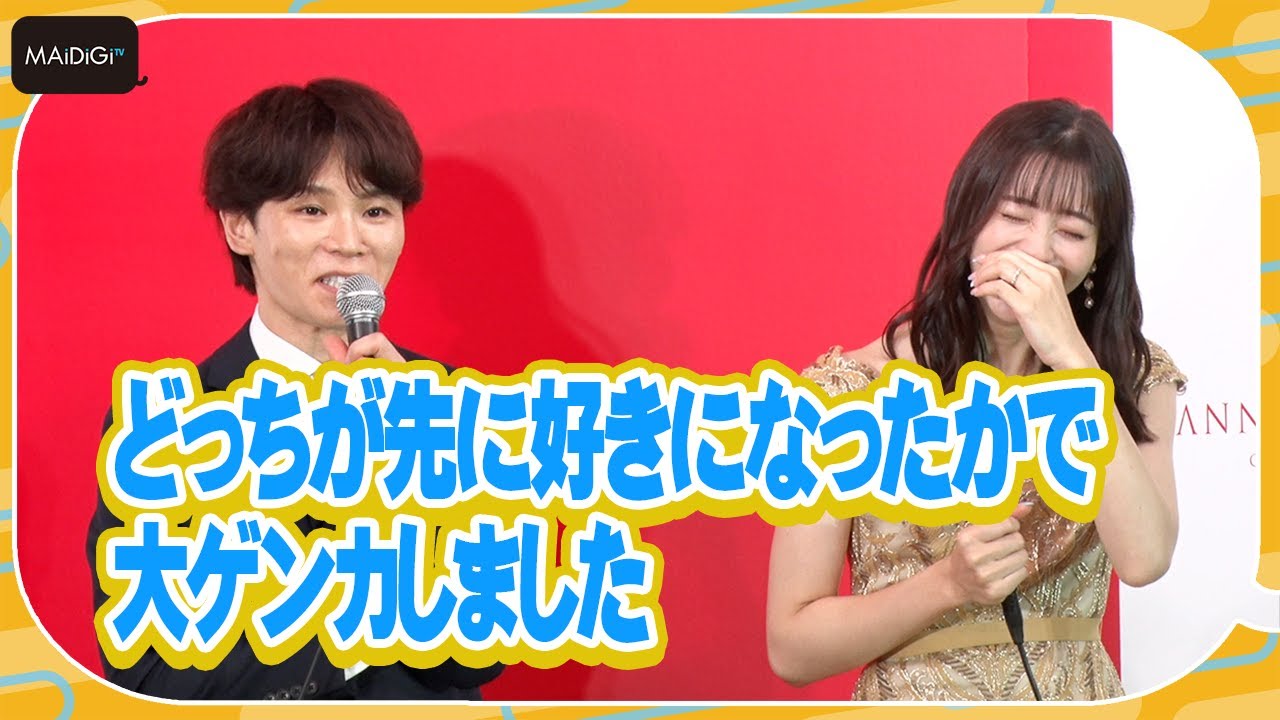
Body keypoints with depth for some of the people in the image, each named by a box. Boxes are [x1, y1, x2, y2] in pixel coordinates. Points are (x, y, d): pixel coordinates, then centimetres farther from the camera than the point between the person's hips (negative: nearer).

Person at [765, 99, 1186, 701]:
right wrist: (949, 583, -19)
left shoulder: (1133, 379, 2)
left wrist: (1071, 355, -18)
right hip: (911, 697, -2)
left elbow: (1143, 558, -16)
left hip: (1079, 696, 2)